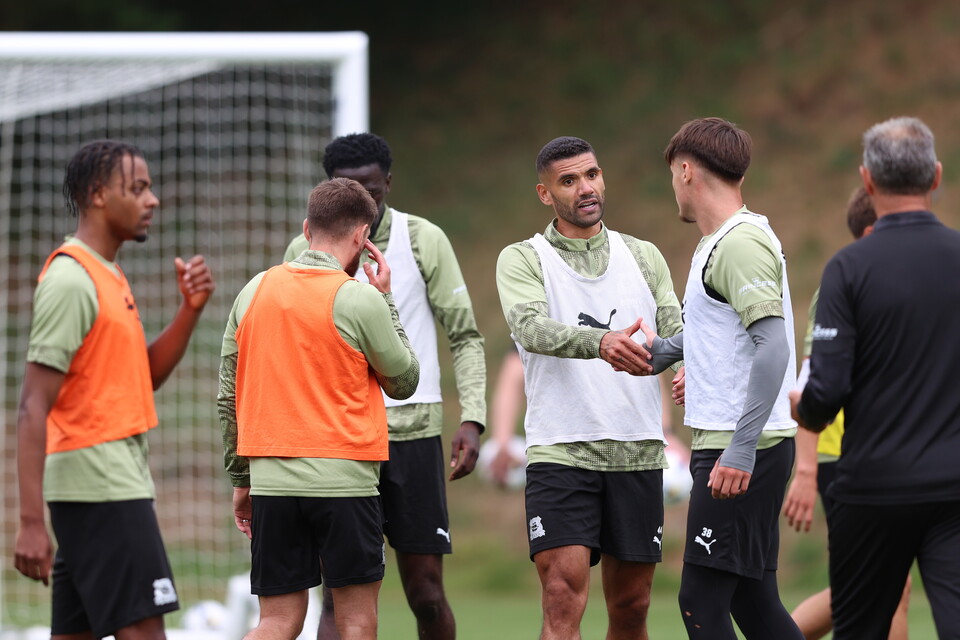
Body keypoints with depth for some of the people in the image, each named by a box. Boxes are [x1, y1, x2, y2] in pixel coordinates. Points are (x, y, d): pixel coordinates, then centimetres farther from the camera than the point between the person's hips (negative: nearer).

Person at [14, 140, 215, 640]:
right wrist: (31, 522, -24)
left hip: (117, 479, 10)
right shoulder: (70, 280, -14)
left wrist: (191, 308, 5)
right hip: (99, 481, -10)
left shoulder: (106, 277, 16)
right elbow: (33, 408, -19)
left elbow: (146, 374, 21)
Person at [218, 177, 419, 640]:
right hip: (342, 477, -4)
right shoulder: (360, 300, -9)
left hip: (270, 479, 4)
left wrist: (241, 480, 18)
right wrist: (386, 300, 11)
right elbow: (404, 381, 4)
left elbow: (228, 397, 10)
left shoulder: (254, 291, 6)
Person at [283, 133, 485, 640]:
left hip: (413, 431, 0)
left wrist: (472, 418, -9)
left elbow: (465, 337, 4)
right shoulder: (304, 251, 4)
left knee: (426, 594, 1)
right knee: (340, 598, -7)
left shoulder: (424, 241, 1)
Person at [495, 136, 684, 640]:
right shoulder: (522, 260, 2)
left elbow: (677, 334, 3)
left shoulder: (644, 257, 14)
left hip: (638, 451, 4)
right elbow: (531, 329, -17)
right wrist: (600, 342, -37)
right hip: (560, 451, -4)